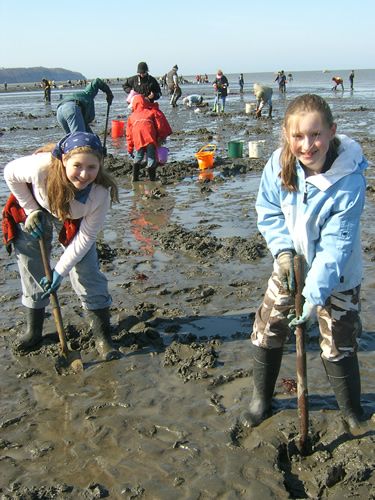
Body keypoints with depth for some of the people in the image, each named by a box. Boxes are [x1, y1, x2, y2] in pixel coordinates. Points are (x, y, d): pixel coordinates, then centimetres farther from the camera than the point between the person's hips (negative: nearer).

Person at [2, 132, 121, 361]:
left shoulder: (101, 194, -36)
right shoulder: (41, 167, -41)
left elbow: (85, 237, -24)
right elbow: (10, 174, -17)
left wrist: (60, 271, -25)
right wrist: (31, 211, -18)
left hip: (75, 221, 0)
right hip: (35, 212, 1)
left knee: (87, 273, -7)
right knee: (31, 273, 7)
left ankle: (102, 336, 8)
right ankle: (33, 330, 28)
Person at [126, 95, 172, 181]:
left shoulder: (132, 116, 34)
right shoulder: (152, 111, 28)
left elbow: (129, 135, 33)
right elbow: (161, 122, 10)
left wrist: (130, 150, 37)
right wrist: (163, 135, 11)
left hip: (138, 140, 2)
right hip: (150, 137, -2)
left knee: (138, 158, 21)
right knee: (152, 159, 4)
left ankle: (135, 177, 21)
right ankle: (152, 178, 5)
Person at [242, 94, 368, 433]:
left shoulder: (349, 181, -30)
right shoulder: (280, 163, -19)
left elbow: (336, 244, -28)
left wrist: (314, 295, -33)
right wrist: (283, 250, -16)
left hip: (337, 277, -4)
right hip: (291, 265, 4)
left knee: (338, 348, 5)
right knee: (266, 334, 9)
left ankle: (353, 412, 32)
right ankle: (261, 400, 34)